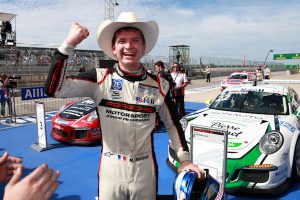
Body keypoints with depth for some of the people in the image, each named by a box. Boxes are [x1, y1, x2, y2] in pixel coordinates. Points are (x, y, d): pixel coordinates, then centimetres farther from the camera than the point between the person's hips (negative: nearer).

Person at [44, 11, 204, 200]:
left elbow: (173, 124, 6)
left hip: (145, 172, 2)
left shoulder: (159, 85, -5)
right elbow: (54, 88, -18)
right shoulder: (100, 79, -9)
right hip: (110, 170, -1)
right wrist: (68, 44, -21)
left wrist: (185, 159, 2)